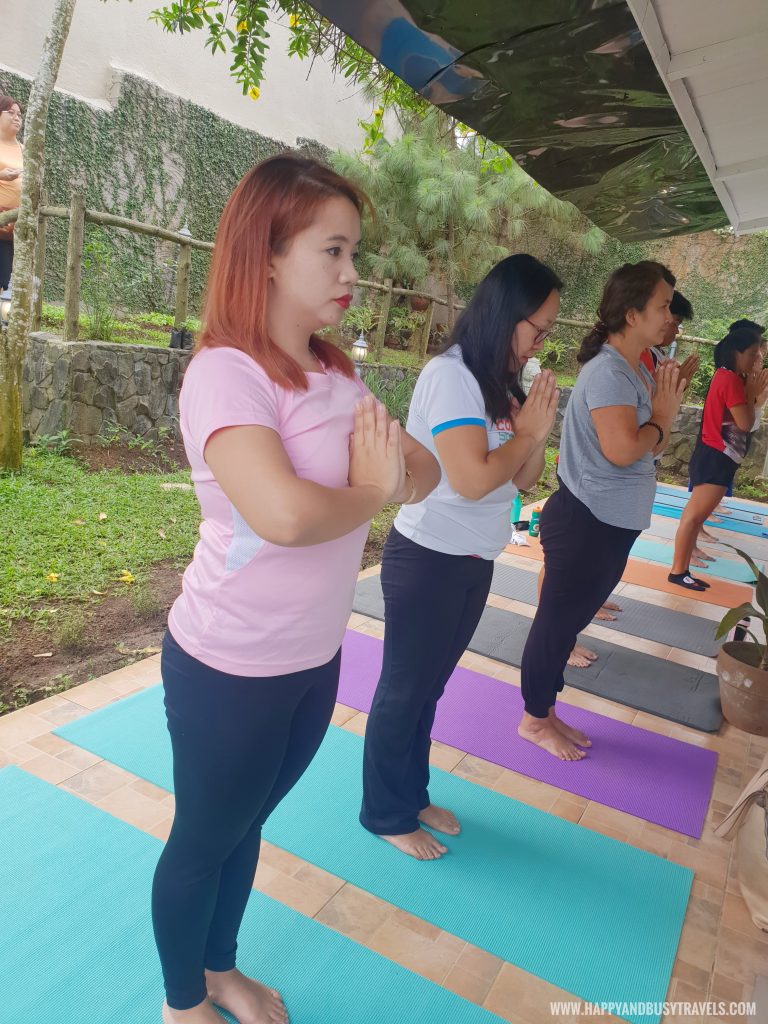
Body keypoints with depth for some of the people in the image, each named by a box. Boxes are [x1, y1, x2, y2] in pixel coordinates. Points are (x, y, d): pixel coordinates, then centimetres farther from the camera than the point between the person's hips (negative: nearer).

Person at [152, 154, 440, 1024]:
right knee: (204, 839, 18)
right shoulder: (225, 372, -22)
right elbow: (284, 512, -39)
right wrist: (371, 490, -19)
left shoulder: (334, 375, 3)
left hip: (315, 658, 7)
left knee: (247, 824, 27)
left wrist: (394, 466, -18)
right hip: (228, 668, -7)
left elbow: (423, 472, 5)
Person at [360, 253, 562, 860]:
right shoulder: (450, 376, -18)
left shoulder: (500, 384, 7)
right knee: (405, 690, 9)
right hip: (428, 560, -8)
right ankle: (387, 815, 28)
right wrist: (527, 432, -13)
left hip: (475, 562, 8)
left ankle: (412, 795, 39)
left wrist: (538, 432, -8)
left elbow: (522, 481, 9)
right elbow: (473, 479, -27)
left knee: (429, 686, 20)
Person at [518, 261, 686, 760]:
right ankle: (534, 720, 20)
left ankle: (545, 711, 33)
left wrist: (665, 409, -1)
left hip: (612, 523, 10)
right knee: (557, 619, 4)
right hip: (586, 521, -10)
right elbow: (622, 449, -28)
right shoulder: (608, 370, -18)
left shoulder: (638, 371, 11)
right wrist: (662, 417, -11)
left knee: (568, 618, 18)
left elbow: (652, 447, 14)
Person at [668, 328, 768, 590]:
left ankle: (682, 569, 16)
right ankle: (678, 571, 0)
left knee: (696, 515, 11)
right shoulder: (731, 379, -15)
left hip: (716, 457, 11)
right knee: (695, 515, -6)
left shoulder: (728, 377, 15)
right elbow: (745, 424, -18)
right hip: (716, 458, -11)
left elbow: (738, 419, 15)